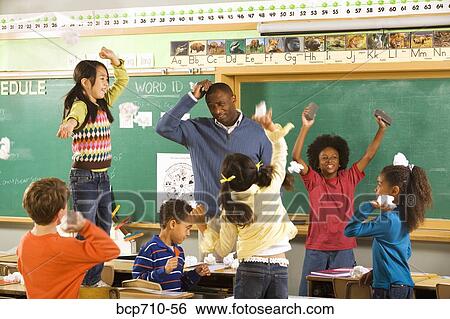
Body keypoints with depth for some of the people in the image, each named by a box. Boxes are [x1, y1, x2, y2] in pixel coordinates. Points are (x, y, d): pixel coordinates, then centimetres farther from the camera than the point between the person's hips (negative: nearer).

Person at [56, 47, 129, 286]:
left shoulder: (102, 105, 10)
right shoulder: (80, 105, -14)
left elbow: (123, 81, 19)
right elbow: (74, 115, -39)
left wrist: (114, 59, 2)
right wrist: (69, 123, -62)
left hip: (103, 177, 8)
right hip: (84, 178, -8)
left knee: (103, 232, 15)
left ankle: (94, 280, 27)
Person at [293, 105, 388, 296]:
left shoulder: (349, 179, 5)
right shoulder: (313, 180, 0)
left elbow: (368, 155, 5)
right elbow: (296, 157, -12)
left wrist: (382, 129, -1)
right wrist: (305, 127, -19)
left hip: (344, 249, 1)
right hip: (316, 249, -1)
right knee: (308, 294, 5)